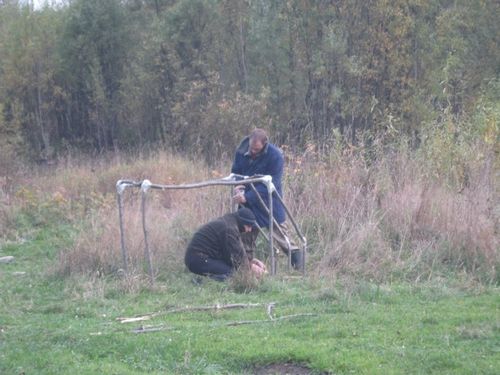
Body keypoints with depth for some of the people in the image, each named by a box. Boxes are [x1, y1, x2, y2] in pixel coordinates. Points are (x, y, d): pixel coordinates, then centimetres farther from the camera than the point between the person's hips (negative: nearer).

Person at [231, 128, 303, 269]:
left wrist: (247, 196, -31)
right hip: (247, 201, 5)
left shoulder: (275, 156, -23)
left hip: (268, 200, -5)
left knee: (278, 230, -1)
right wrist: (237, 186, -15)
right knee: (246, 233, 10)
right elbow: (235, 171, 9)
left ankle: (296, 256, 13)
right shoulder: (241, 151, -7)